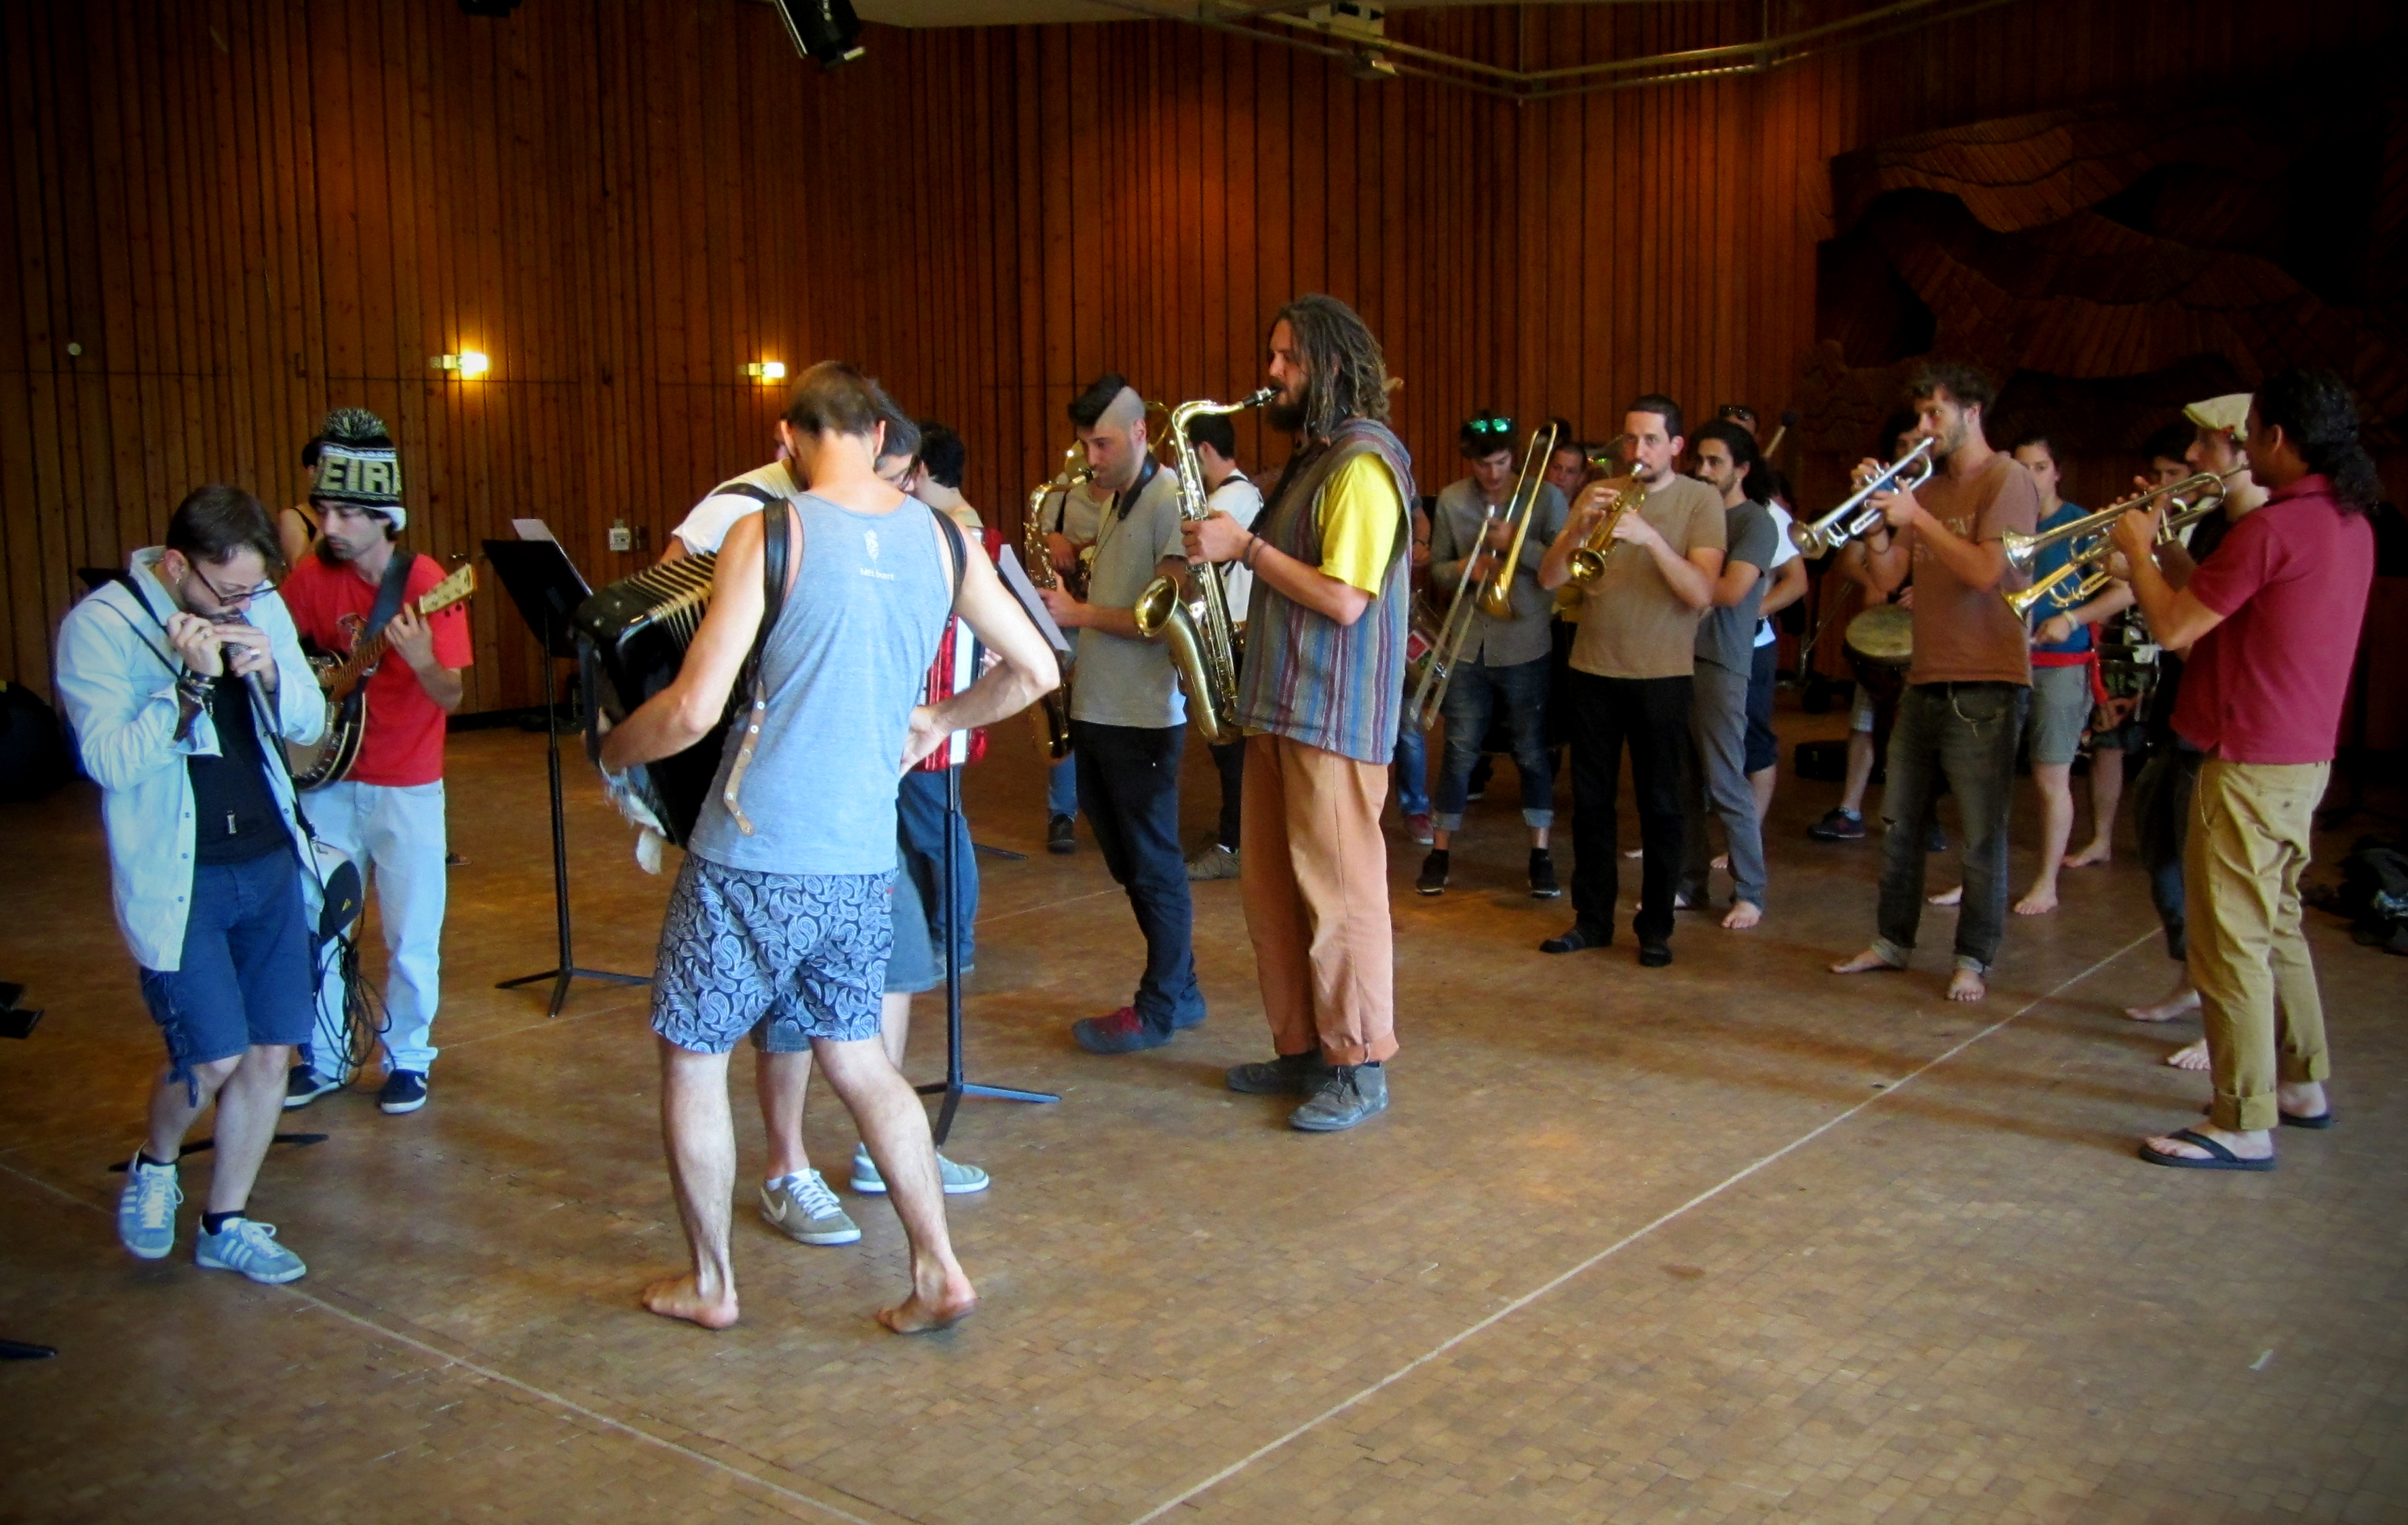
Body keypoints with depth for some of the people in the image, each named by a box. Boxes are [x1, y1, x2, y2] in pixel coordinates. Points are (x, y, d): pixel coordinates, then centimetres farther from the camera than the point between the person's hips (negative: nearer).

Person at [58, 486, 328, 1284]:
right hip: (176, 879, -5)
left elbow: (308, 723, 8)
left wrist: (271, 672, -12)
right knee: (213, 1057, -6)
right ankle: (153, 1165, 28)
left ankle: (226, 1223, 24)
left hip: (269, 861, 5)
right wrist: (191, 681, -28)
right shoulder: (99, 626, -12)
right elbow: (111, 761, -19)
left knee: (271, 1050, 6)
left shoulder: (260, 608, 2)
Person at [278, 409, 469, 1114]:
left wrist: (422, 662, -35)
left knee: (411, 938, 4)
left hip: (406, 787, -4)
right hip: (328, 782, 4)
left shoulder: (426, 583, -13)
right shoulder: (311, 576, -2)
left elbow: (452, 697, -15)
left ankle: (407, 1058, 21)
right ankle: (325, 1057, 27)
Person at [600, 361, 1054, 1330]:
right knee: (857, 1058, 18)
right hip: (864, 860, 5)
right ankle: (939, 1271, 13)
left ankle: (711, 1285, 24)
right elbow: (1034, 670, 10)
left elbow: (696, 709, -16)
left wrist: (615, 749, 4)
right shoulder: (941, 538, 3)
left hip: (753, 857, -5)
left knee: (691, 1058, 14)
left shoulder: (770, 533, -12)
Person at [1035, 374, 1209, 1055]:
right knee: (1128, 862, 14)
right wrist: (1065, 598, 3)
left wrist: (1081, 613, -18)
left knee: (1153, 866, 1)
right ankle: (1180, 990, 26)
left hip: (1142, 719, -9)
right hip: (1098, 711, 9)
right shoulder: (1115, 505, 16)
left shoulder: (1172, 500, -12)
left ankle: (1158, 1009, 11)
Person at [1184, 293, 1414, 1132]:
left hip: (1335, 716, -10)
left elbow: (1344, 599, -22)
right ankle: (1300, 1048, 24)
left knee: (1339, 892, -2)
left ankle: (1360, 1068, 9)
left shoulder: (1364, 461, -14)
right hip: (1280, 706, 10)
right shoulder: (1312, 455, 17)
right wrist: (1238, 547, 7)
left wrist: (1245, 546, -16)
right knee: (1270, 890, 13)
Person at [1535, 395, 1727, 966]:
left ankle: (1656, 926, 14)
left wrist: (1650, 536, -24)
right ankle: (1591, 918, 19)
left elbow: (1702, 593, -14)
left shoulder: (1701, 500, -2)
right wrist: (1581, 525, -17)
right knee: (1590, 800, 8)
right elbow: (1549, 578, -1)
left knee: (1660, 805, 3)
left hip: (1663, 674, -3)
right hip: (1593, 668, 3)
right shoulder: (1597, 494, 7)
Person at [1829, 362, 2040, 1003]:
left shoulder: (2007, 479, -6)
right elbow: (1886, 576, 10)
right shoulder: (1927, 487, 14)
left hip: (1986, 685, -7)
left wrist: (1915, 516, -16)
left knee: (1981, 833, -1)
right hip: (1926, 679, 8)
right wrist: (1876, 513, -3)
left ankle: (1974, 961, 8)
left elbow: (1984, 571, -19)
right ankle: (1893, 942, 24)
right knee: (1900, 822, 13)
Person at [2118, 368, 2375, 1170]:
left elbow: (2175, 628, -17)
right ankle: (2303, 1082, 33)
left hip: (2251, 763, -10)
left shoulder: (2274, 528, -20)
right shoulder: (2349, 523, 10)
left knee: (2230, 941, -4)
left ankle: (2243, 1125, 0)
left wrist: (2138, 550, -3)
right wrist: (2169, 550, 13)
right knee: (2275, 924, 22)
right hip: (2307, 754, 10)